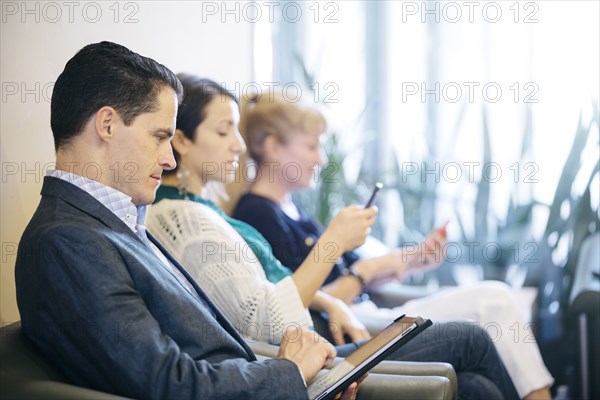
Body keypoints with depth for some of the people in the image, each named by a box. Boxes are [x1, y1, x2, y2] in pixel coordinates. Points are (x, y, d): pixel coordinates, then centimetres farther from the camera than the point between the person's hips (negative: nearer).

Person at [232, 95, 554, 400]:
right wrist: (368, 269, -13)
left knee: (495, 296, 2)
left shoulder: (291, 210, 16)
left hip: (364, 318, 10)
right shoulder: (259, 215, -15)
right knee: (492, 303, -9)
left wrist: (413, 259, 6)